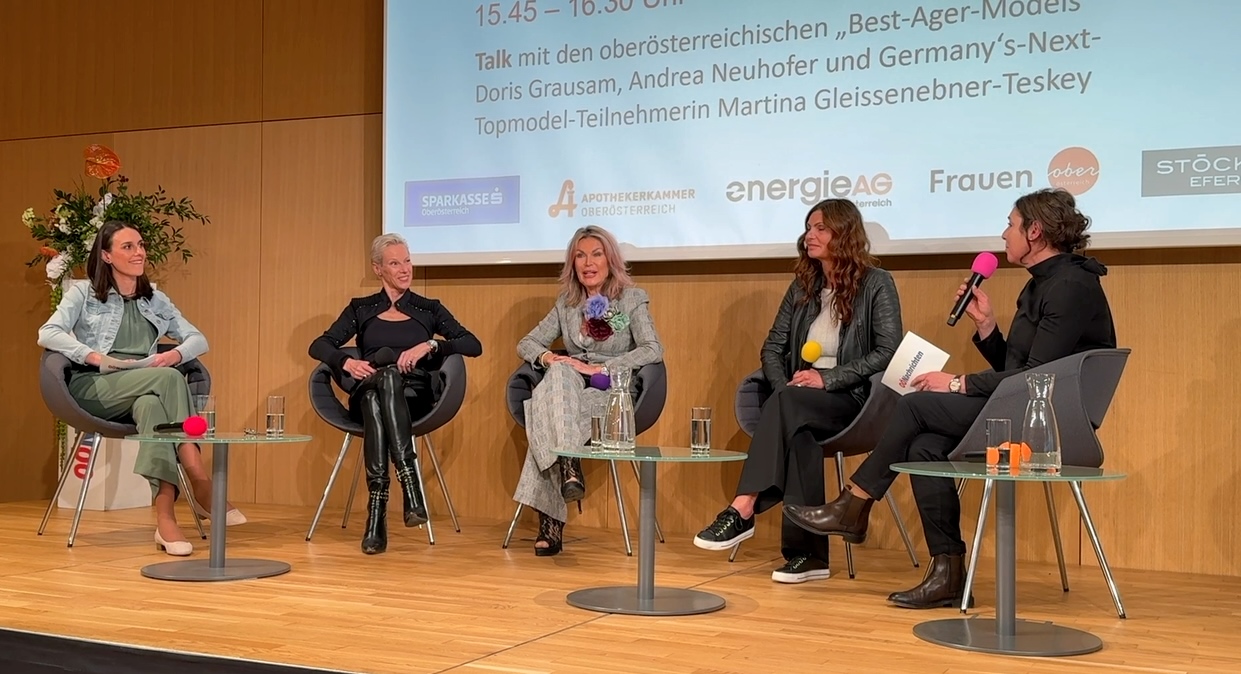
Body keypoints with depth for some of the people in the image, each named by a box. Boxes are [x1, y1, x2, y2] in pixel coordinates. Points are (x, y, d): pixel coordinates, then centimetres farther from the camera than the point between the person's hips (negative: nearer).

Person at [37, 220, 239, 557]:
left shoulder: (156, 300, 21)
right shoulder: (83, 293, 10)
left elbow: (199, 340, 15)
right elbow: (47, 334, -5)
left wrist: (176, 354, -9)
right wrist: (95, 357, -20)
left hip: (144, 394, 3)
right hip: (91, 390, -3)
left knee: (151, 405, -37)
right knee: (169, 378, -33)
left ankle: (165, 516, -47)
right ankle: (200, 483, -40)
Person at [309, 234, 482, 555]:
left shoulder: (429, 309, 16)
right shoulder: (361, 309, 19)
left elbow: (474, 345, 3)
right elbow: (318, 346, 8)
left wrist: (430, 345, -13)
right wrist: (346, 362, -13)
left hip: (415, 397, -1)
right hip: (367, 398, 1)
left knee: (388, 378, -37)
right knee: (383, 377, -36)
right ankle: (409, 483, -48)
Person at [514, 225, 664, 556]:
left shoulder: (632, 298, 3)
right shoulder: (566, 303, 15)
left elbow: (653, 350, -10)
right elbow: (526, 344, 14)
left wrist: (601, 367, -20)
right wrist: (548, 357, -9)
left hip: (612, 396, -3)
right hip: (568, 392, 3)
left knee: (546, 414, -31)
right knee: (559, 373, -33)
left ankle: (551, 521, -32)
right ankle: (568, 467, -41)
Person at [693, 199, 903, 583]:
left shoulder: (876, 284, -1)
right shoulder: (803, 286, 15)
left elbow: (889, 353, -10)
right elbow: (773, 347, 12)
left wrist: (827, 378, -18)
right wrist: (784, 389, -9)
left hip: (853, 398, -4)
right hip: (802, 401, 4)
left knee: (786, 408, -34)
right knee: (797, 431, -32)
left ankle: (743, 510, -37)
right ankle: (808, 554, -34)